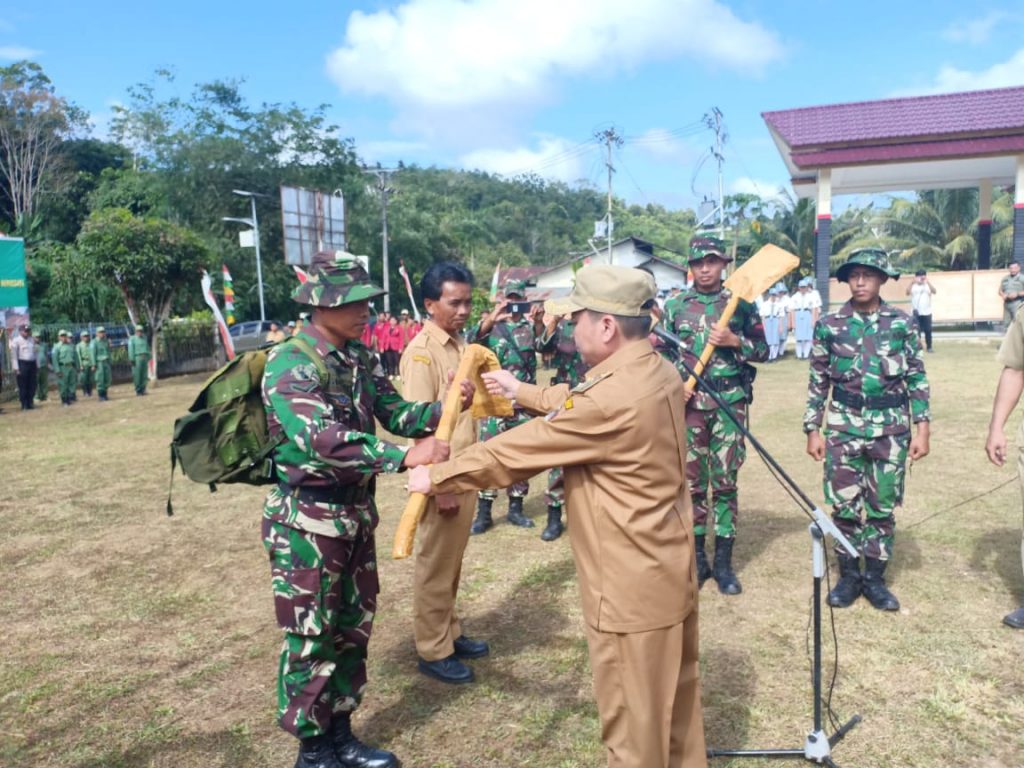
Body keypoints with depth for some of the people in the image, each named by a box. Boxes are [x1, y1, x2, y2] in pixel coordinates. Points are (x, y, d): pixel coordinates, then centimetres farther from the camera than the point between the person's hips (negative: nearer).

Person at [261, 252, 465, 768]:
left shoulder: (360, 358, 4)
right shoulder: (289, 365, -20)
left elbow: (395, 414, 5)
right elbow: (321, 438, -33)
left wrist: (441, 408, -14)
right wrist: (405, 455, -38)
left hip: (356, 513, 8)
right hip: (306, 522, -8)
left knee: (353, 628, 18)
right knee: (311, 638, 7)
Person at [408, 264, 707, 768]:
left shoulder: (612, 398, -30)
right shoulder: (657, 371, -1)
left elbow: (513, 453, -21)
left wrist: (435, 477, -8)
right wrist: (524, 392, 26)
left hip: (632, 585, -9)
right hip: (669, 566, 9)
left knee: (632, 717, 12)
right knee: (675, 692, 27)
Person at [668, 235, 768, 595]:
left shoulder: (741, 304, 3)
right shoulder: (676, 307, 6)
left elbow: (763, 350, 5)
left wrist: (734, 341, -12)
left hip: (729, 402, -1)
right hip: (689, 403, 1)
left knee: (725, 483, 3)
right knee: (691, 482, 6)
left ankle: (723, 562, 14)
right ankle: (697, 558, 19)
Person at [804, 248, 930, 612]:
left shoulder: (903, 323, 1)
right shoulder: (829, 325, 0)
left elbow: (917, 379, 4)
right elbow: (818, 381, 3)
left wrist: (922, 427, -2)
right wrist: (812, 429, 0)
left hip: (891, 428, 0)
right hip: (843, 427, 0)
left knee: (883, 506, 8)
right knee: (844, 505, 5)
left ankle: (875, 577, 22)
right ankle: (849, 575, 21)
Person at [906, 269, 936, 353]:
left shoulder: (928, 285, 3)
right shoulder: (913, 286, 1)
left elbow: (934, 291, -17)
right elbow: (907, 293, -18)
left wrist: (928, 282, -30)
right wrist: (912, 282, -31)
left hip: (927, 312, 1)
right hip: (916, 313, -1)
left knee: (928, 330, 4)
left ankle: (929, 347, 14)